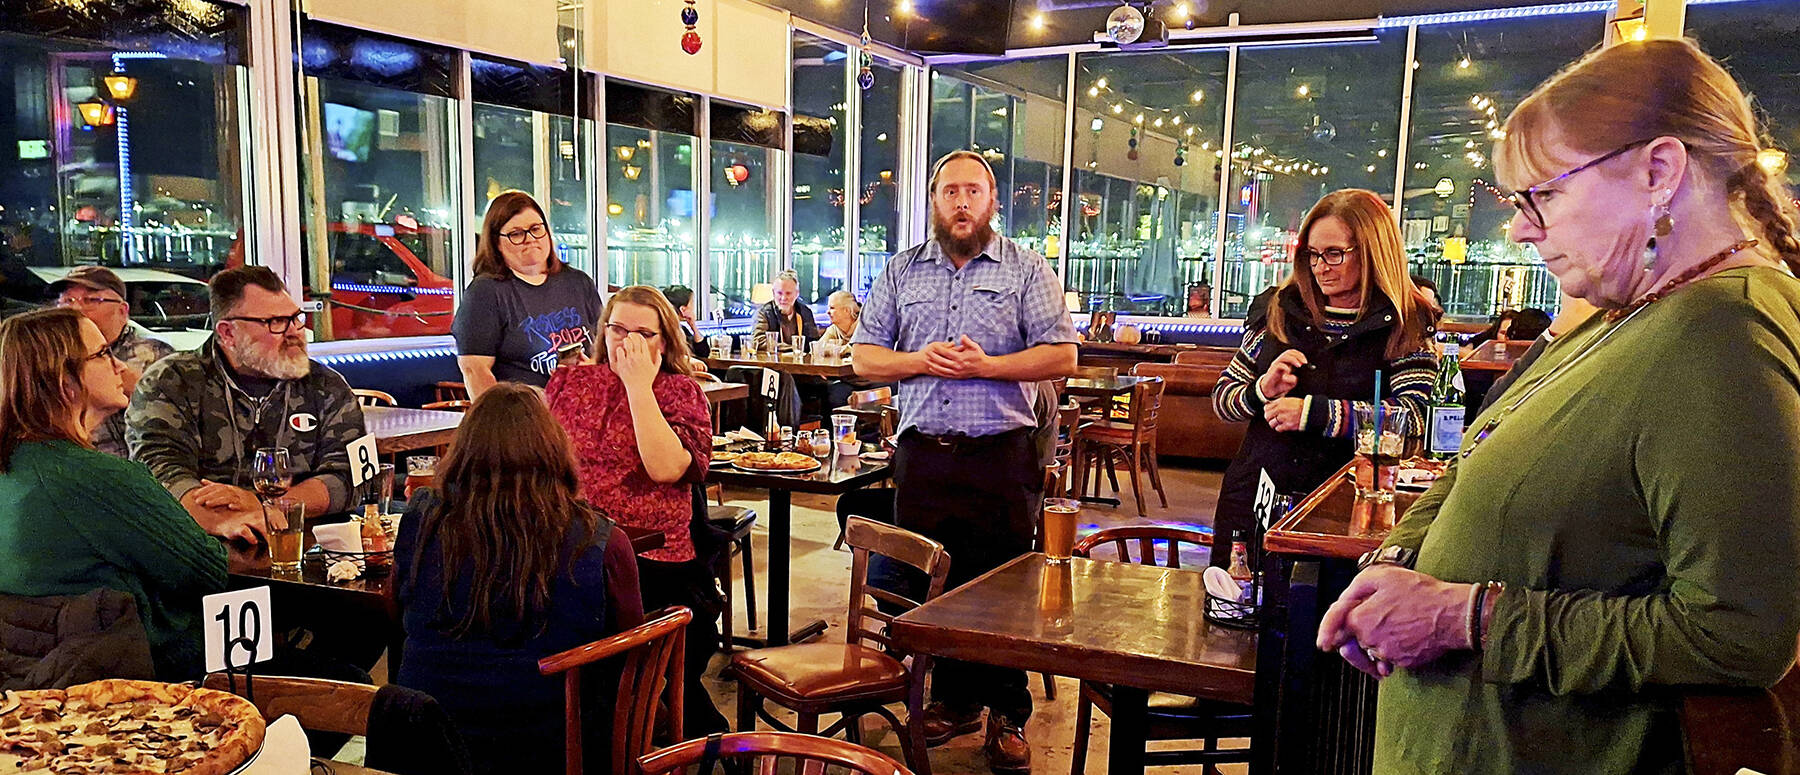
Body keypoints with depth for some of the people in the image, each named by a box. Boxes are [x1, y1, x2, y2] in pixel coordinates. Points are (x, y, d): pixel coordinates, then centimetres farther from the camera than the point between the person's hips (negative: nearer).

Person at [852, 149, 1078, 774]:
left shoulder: (1027, 270, 4)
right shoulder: (902, 271, 12)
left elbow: (1061, 355, -4)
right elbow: (864, 357, 9)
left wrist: (986, 365, -16)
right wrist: (919, 360, -10)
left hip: (1001, 455, -3)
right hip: (922, 454, 3)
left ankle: (1008, 715, 16)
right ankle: (954, 700, 27)